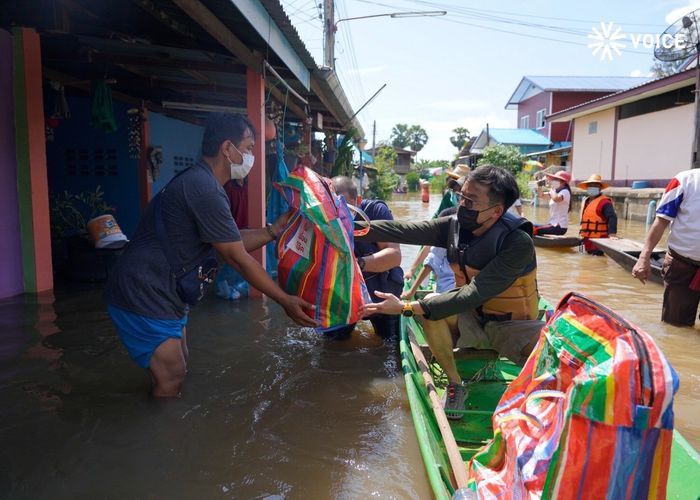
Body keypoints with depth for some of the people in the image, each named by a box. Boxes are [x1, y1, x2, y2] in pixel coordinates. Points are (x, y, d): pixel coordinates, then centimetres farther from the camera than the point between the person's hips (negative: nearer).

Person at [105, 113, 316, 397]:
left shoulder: (198, 182, 12)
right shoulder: (205, 188, -22)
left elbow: (235, 243, 14)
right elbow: (237, 259, -19)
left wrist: (278, 227, 11)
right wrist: (285, 301, -12)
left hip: (163, 296, 11)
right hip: (144, 297, -11)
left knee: (179, 373, 18)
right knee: (170, 386, -2)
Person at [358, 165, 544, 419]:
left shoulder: (517, 243, -26)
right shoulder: (455, 225, -10)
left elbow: (474, 294, -32)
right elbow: (401, 230, -15)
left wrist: (406, 308, -34)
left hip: (512, 326, -4)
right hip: (471, 320, 4)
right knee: (431, 305, -25)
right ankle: (455, 383, -4)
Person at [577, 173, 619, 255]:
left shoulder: (604, 202, -11)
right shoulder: (585, 201, 15)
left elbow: (612, 217, -21)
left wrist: (612, 234, -30)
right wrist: (582, 233, 21)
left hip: (599, 240, -9)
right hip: (587, 239, 9)